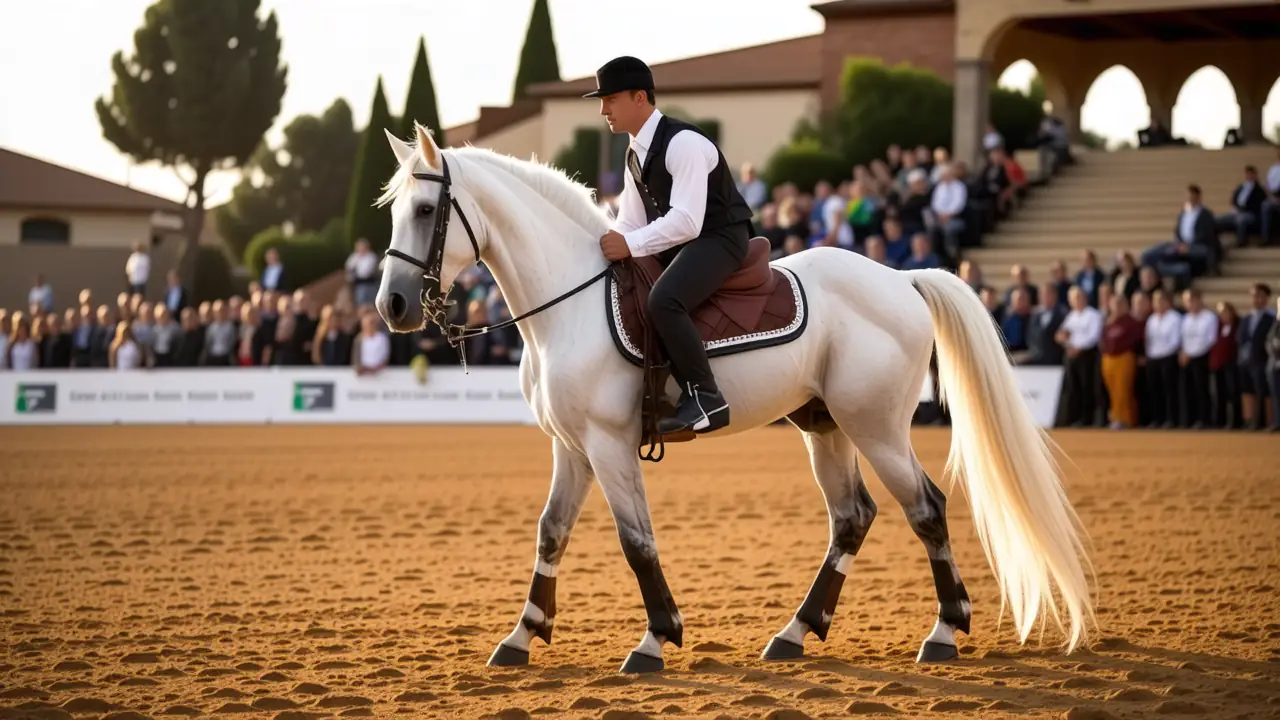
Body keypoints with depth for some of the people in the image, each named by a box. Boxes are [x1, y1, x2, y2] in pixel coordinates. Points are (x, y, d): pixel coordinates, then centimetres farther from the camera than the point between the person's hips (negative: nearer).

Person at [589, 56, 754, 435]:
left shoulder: (683, 143, -19)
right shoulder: (635, 154, 10)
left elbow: (687, 221, -27)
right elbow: (631, 222, 14)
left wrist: (630, 245, -29)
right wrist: (607, 242, -6)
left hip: (718, 239, -10)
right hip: (675, 244, 10)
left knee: (663, 299, -35)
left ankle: (705, 398, -28)